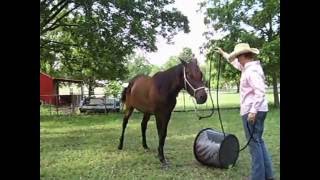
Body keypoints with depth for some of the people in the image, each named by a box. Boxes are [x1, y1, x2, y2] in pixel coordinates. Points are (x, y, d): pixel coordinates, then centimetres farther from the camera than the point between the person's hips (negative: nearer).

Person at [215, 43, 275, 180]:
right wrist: (223, 54, 39)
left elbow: (260, 93, -26)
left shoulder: (252, 71, -17)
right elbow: (236, 64, 33)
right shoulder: (249, 67, 13)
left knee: (254, 143, -3)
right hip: (255, 111, 10)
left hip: (252, 112, -10)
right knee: (259, 141, 16)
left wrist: (253, 111, -28)